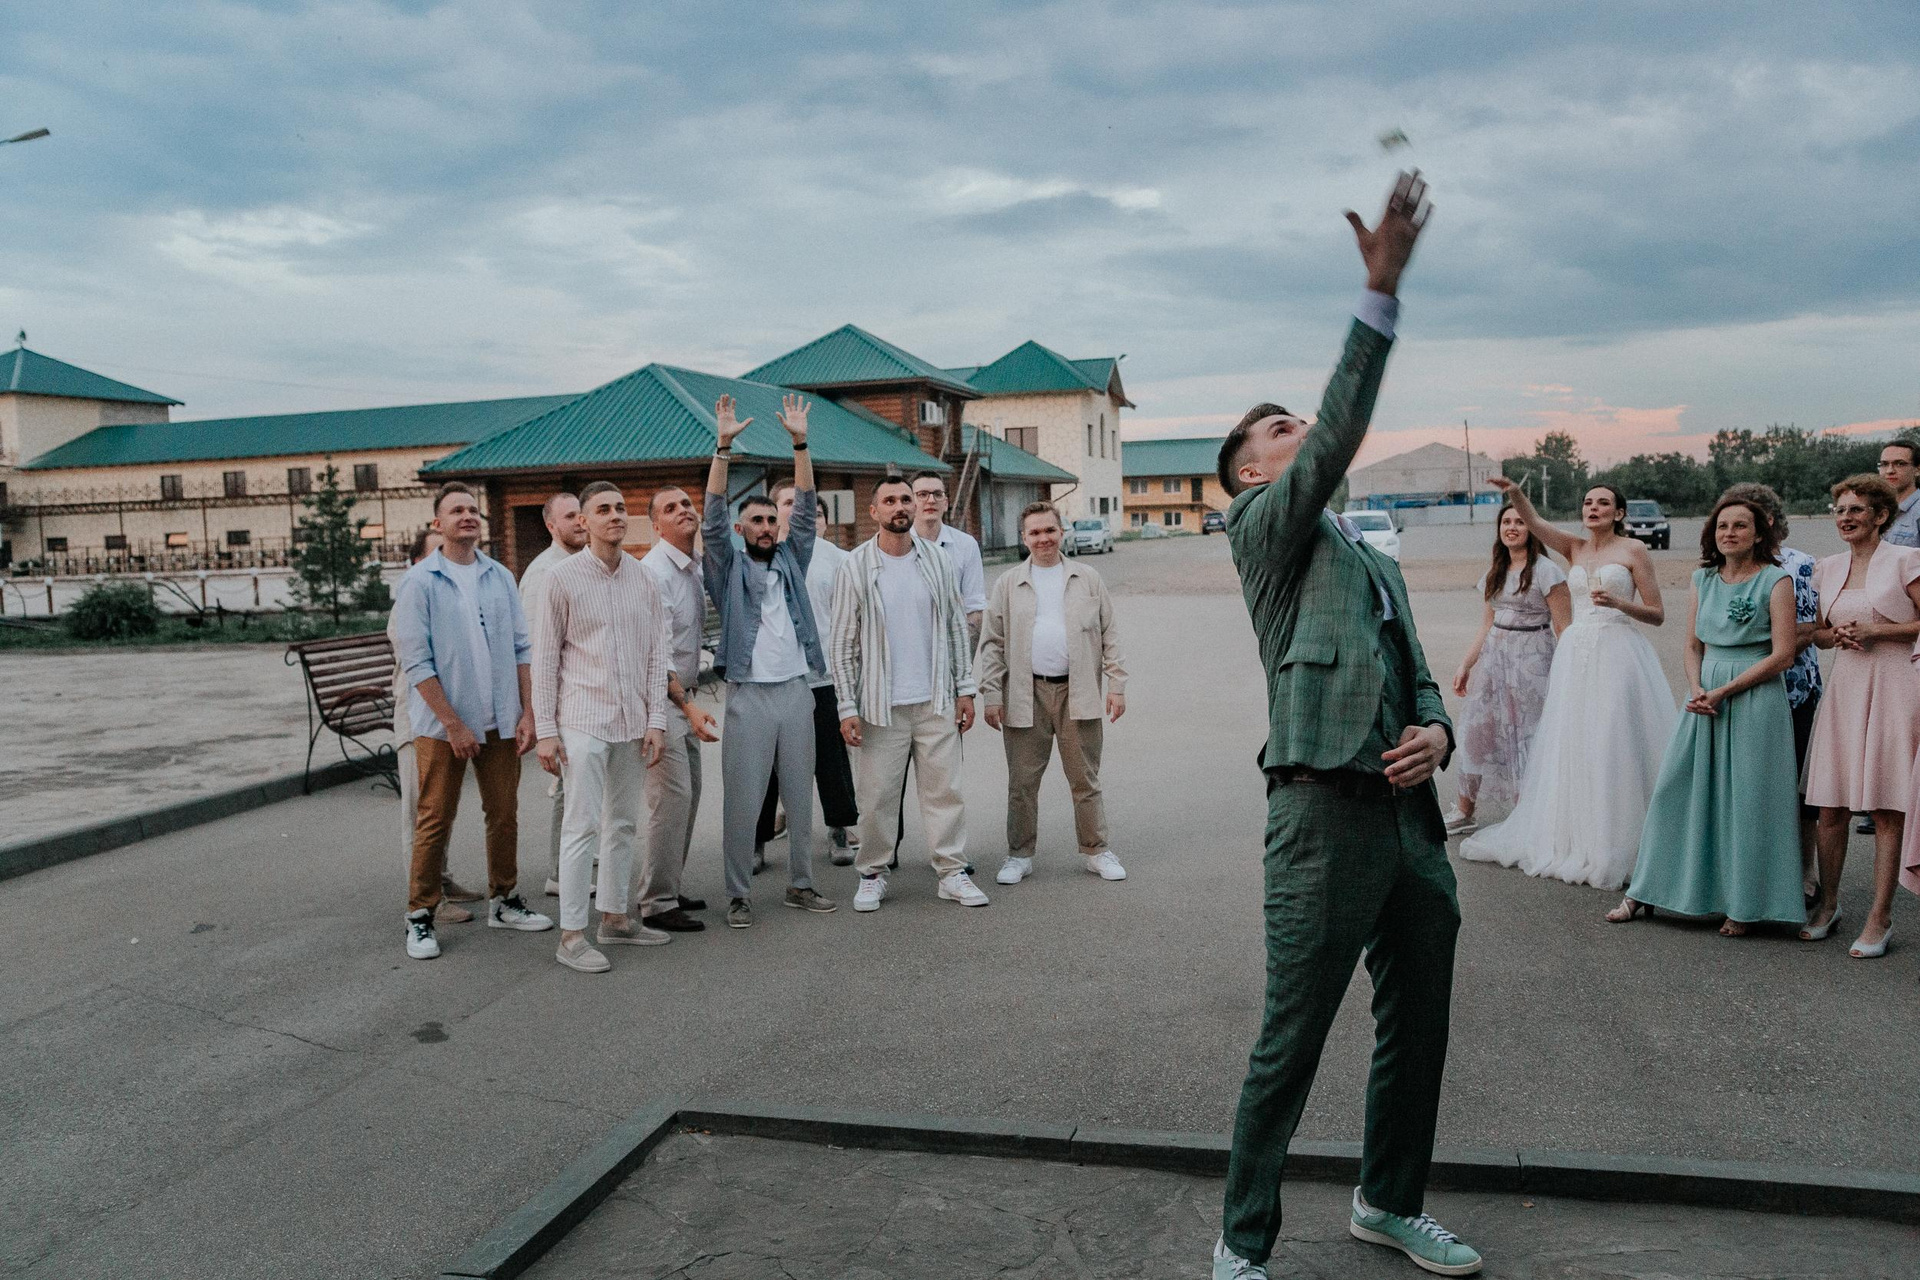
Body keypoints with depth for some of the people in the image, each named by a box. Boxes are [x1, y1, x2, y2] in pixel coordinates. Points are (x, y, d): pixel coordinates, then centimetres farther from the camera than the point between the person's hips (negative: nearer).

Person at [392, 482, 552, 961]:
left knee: (504, 815, 11)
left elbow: (520, 649, 9)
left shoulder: (500, 577, 8)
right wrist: (453, 724, -13)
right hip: (442, 725, -4)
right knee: (435, 820, 2)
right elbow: (416, 662, -10)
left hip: (500, 722, 4)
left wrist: (527, 712, 2)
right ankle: (420, 917, 13)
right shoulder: (420, 582, -6)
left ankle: (504, 902, 26)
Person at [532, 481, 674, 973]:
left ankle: (615, 917, 24)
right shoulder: (563, 578, -4)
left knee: (623, 823, 12)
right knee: (583, 826, -5)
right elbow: (544, 658, -3)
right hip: (583, 720, -4)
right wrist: (545, 730, -7)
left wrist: (656, 719, 3)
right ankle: (571, 935, 2)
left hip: (633, 721, 5)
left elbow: (657, 653, 9)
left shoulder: (643, 578, 7)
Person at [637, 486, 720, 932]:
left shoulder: (696, 568, 12)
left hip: (685, 695, 9)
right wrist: (688, 705, -23)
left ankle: (671, 889, 22)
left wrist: (692, 700, 14)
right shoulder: (654, 571, -15)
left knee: (688, 795, 11)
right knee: (672, 797, -10)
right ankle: (657, 903, -1)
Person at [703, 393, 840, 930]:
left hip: (796, 691, 4)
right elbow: (712, 518, -7)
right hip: (748, 696, -3)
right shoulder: (729, 568, 4)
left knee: (800, 795, 10)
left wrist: (800, 442, -3)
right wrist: (724, 446, -16)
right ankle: (738, 894, 8)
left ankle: (801, 884, 21)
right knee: (743, 800, -1)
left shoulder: (792, 561, 13)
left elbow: (806, 510, 5)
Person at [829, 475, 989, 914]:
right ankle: (873, 875, 18)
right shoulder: (856, 566, -2)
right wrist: (847, 706, -6)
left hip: (936, 701, 2)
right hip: (881, 704, -2)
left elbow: (956, 627, 10)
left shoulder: (936, 560, 6)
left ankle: (952, 872, 14)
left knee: (944, 789, 5)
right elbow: (842, 643, -2)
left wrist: (964, 688, 5)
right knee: (877, 795, 3)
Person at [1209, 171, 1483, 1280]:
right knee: (1290, 1046, -1)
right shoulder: (1264, 526, 1)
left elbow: (1420, 675, 20)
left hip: (1415, 817, 8)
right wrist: (1381, 291, -19)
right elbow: (1343, 432, -14)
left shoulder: (1376, 562, 24)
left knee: (1418, 1032, 18)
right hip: (1327, 817, -8)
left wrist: (1437, 731, -3)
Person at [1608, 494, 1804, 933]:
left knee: (1746, 798, 1)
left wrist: (1723, 691, -14)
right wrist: (1697, 689, -5)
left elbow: (1783, 654, -10)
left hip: (1755, 696, -5)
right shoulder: (1703, 579, 10)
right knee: (1679, 790, 6)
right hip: (1705, 696, 5)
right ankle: (1644, 893, 13)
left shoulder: (1776, 580, -5)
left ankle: (1742, 905, 14)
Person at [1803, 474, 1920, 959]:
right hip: (1844, 686, 5)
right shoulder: (1827, 568, 12)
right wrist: (1836, 635, 1)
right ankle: (1827, 905, 19)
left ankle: (1879, 919, 6)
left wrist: (1875, 631, -13)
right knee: (1830, 805, 5)